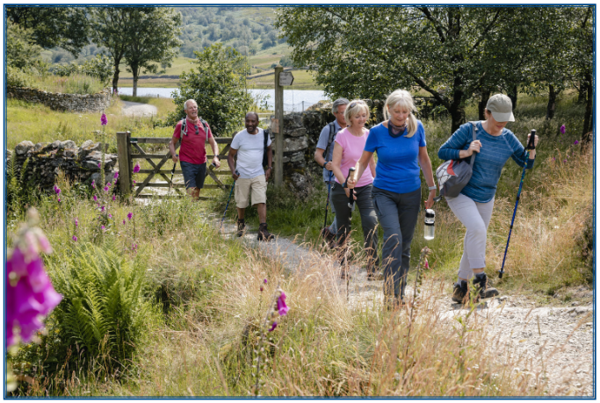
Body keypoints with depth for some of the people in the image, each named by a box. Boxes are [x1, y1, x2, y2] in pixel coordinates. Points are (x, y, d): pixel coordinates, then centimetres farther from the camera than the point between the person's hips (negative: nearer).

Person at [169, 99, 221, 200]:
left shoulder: (204, 124, 4)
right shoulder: (181, 125, -6)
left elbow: (213, 142, 8)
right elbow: (172, 143, 2)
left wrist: (216, 156, -9)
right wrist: (174, 155, -18)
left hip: (201, 163, 4)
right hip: (187, 163, -4)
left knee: (197, 192, 14)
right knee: (191, 192, -13)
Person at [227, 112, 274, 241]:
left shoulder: (264, 134, 1)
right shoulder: (239, 136, -6)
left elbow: (269, 150, 18)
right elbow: (230, 155, 0)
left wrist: (269, 167, 7)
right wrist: (233, 170, -16)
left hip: (259, 174, 1)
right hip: (242, 176, -1)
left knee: (261, 201, -12)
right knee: (241, 203, 10)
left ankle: (262, 230, -17)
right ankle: (241, 223, 38)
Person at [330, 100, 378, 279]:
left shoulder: (369, 135, 4)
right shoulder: (342, 136, -8)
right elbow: (335, 165, -11)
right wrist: (346, 185, -20)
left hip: (365, 186, 2)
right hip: (343, 187, -2)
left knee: (370, 222, -16)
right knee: (344, 229, 7)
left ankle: (372, 268, -12)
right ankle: (344, 267, 22)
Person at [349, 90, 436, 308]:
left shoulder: (416, 128, -3)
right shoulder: (377, 132, -9)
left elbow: (424, 158, 10)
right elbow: (364, 160, 1)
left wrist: (432, 188, 14)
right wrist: (355, 179, -19)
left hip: (411, 194, 3)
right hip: (384, 193, -3)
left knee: (405, 244, 7)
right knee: (393, 237, -23)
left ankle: (400, 294, 19)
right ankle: (390, 293, -23)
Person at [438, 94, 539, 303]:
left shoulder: (508, 138, -1)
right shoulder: (469, 130, -13)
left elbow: (526, 164, 5)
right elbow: (442, 152, -10)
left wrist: (531, 148, -15)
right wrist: (465, 153, -25)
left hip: (485, 198, 5)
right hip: (460, 193, -5)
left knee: (474, 242, 10)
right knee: (477, 229, -27)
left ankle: (460, 287, 25)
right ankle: (480, 280, -20)